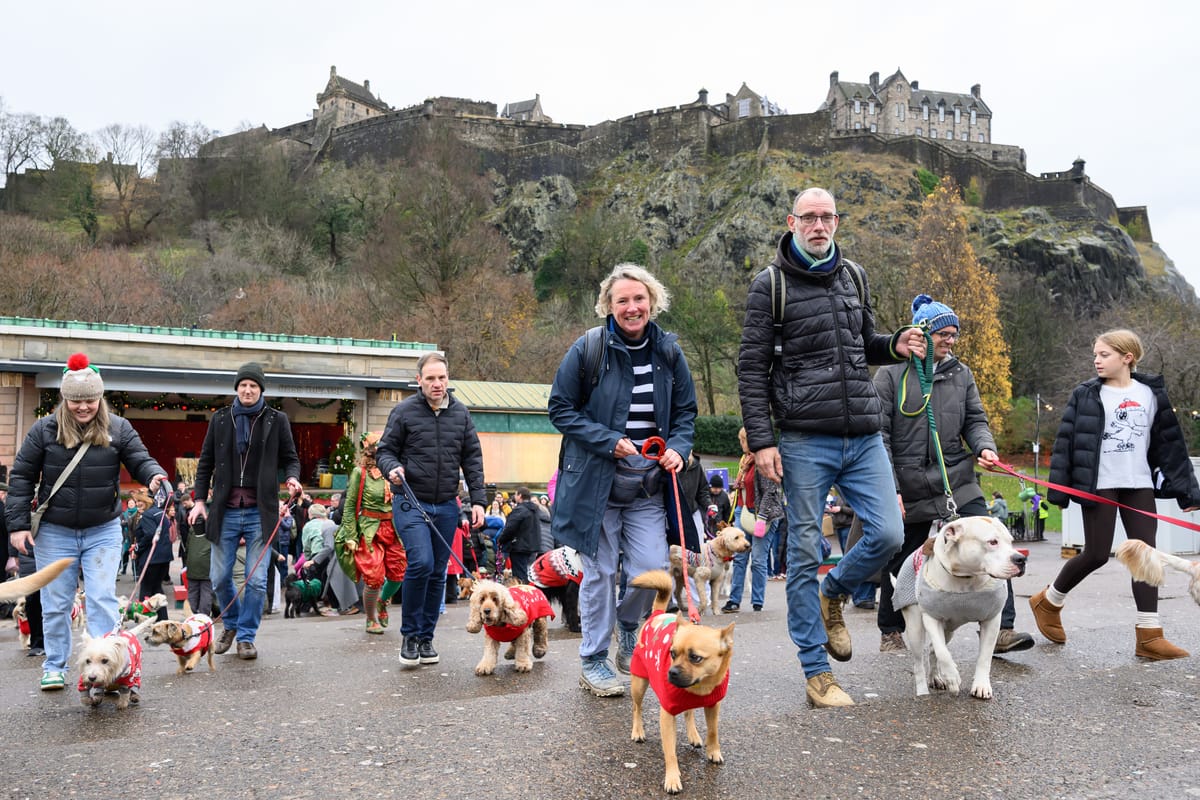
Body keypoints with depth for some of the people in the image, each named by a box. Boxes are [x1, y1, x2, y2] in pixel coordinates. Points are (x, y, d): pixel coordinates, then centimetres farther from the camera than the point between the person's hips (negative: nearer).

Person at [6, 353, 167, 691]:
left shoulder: (118, 428, -3)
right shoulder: (44, 429, -4)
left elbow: (139, 460, -5)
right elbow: (21, 476, 0)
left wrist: (154, 475, -30)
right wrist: (18, 524, -5)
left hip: (103, 532, -1)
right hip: (55, 532, 1)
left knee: (102, 599, -4)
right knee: (55, 603, 11)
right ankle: (55, 667, 25)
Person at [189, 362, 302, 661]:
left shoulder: (277, 420, 3)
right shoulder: (220, 419, 8)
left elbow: (290, 458, 8)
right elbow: (206, 462, 12)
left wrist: (292, 477, -13)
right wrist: (200, 498, 5)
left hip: (260, 512, -2)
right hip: (225, 511, 2)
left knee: (256, 581, -1)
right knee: (220, 577, 8)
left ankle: (246, 636, 15)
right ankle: (231, 624, 33)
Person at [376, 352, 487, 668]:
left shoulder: (460, 413, 7)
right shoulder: (404, 411, -4)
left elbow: (472, 459, 9)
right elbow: (385, 450, 3)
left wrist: (478, 500, 3)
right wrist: (392, 467, -20)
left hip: (446, 506, 4)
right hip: (411, 502, -4)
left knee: (438, 572, 7)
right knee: (421, 562, -19)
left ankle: (426, 637, 21)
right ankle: (409, 635, 1)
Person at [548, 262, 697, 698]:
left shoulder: (669, 351, 4)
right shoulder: (588, 348, -8)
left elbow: (686, 411, 12)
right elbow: (560, 407, -4)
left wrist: (678, 448, -8)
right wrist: (608, 441, -15)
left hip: (649, 483, 3)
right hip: (595, 480, -3)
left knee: (653, 569, -3)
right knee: (600, 570, 2)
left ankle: (628, 626, 30)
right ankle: (593, 661, 19)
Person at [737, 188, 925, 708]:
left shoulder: (853, 276, 14)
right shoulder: (770, 284, -1)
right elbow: (752, 368, -4)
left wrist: (894, 346, 2)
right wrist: (761, 440, -11)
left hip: (865, 437, 5)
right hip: (805, 440, -5)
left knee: (887, 535, 0)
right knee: (805, 553, 1)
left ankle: (833, 594, 30)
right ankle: (816, 672, 13)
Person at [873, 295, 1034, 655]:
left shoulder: (961, 373, 10)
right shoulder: (891, 374, -3)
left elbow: (975, 420, 12)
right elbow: (880, 434, -6)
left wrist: (984, 447, -11)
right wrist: (890, 488, -11)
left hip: (959, 484, 3)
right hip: (909, 490, -3)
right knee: (900, 565, 9)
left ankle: (1001, 628, -5)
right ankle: (890, 632, 28)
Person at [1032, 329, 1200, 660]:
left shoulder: (1151, 393, 6)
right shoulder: (1086, 394, 0)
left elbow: (1171, 443, 8)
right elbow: (1065, 442, -1)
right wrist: (1058, 489, -6)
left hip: (1139, 486, 3)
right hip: (1099, 485, -3)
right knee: (1097, 554, -3)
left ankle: (1149, 636, 1)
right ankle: (1049, 601, 19)